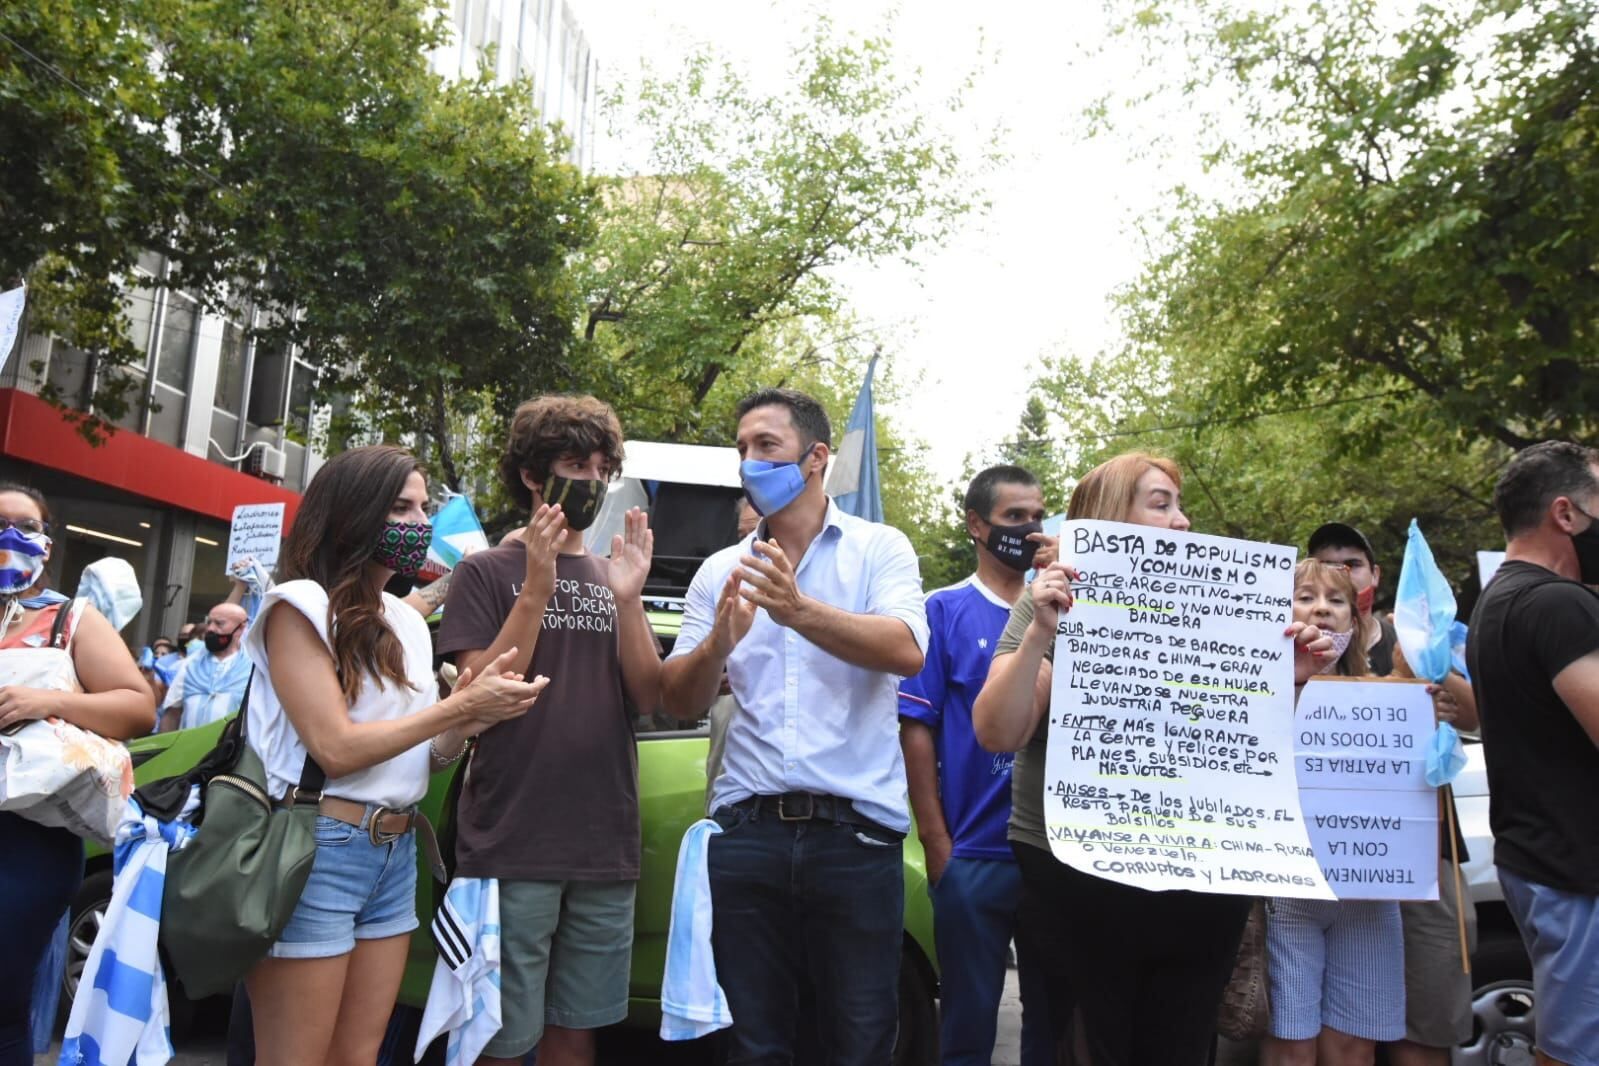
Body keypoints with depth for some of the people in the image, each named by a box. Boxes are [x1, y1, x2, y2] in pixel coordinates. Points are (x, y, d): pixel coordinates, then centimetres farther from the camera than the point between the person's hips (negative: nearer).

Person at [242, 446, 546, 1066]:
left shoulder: (408, 623, 12)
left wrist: (477, 715, -10)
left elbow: (425, 755, 11)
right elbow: (335, 750, -17)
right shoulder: (300, 605, -9)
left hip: (397, 854, 7)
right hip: (315, 851, -7)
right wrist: (461, 704, -14)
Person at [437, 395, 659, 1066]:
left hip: (604, 851, 4)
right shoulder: (487, 573, 0)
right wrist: (537, 588, -17)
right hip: (511, 851, -4)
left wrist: (629, 599, -11)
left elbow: (649, 700, 3)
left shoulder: (615, 579, 13)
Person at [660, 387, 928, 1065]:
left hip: (856, 832, -2)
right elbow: (679, 701, 5)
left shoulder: (879, 549, 2)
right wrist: (719, 642, -16)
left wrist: (799, 611, -29)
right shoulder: (721, 570, 10)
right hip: (747, 832, 3)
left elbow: (907, 652, -15)